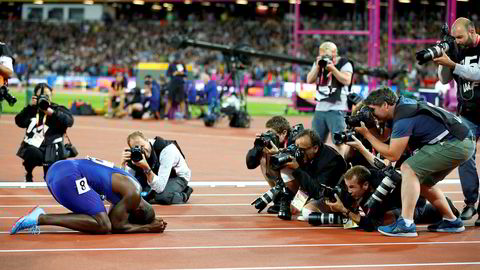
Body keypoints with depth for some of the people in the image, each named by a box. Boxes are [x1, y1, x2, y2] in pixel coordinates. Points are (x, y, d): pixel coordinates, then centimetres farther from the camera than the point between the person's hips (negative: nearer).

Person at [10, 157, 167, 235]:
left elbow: (113, 219, 31)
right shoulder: (134, 194, -5)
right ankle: (42, 218, -16)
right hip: (69, 177, -10)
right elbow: (114, 226, -5)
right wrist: (147, 228, 4)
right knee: (103, 225, -12)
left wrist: (151, 222, 24)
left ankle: (40, 216, 7)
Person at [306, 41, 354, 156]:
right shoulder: (319, 63, 14)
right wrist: (317, 67, -6)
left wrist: (332, 68, -19)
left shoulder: (344, 64, -2)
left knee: (338, 141, -10)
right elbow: (310, 80, 7)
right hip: (320, 108, 6)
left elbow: (347, 80, -16)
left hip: (337, 109, -6)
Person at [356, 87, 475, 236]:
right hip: (462, 144, 10)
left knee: (409, 169, -15)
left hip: (455, 144, -10)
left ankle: (406, 224, -21)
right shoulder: (402, 103, 10)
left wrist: (366, 134, -11)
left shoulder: (403, 118, -18)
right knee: (422, 181, 18)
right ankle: (451, 221, 26)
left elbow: (392, 155, -16)